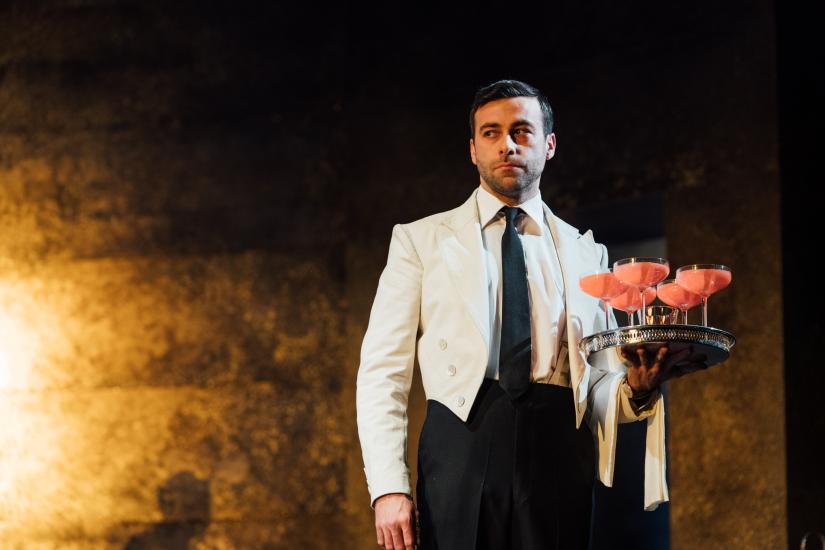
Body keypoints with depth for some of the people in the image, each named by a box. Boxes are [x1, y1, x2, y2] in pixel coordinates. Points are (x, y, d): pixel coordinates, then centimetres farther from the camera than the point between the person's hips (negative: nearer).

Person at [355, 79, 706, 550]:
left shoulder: (586, 254, 17)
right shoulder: (421, 241, 11)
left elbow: (600, 386, 16)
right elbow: (384, 373, 4)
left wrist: (637, 388, -8)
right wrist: (388, 488, -8)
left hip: (558, 458, 2)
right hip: (460, 452, -2)